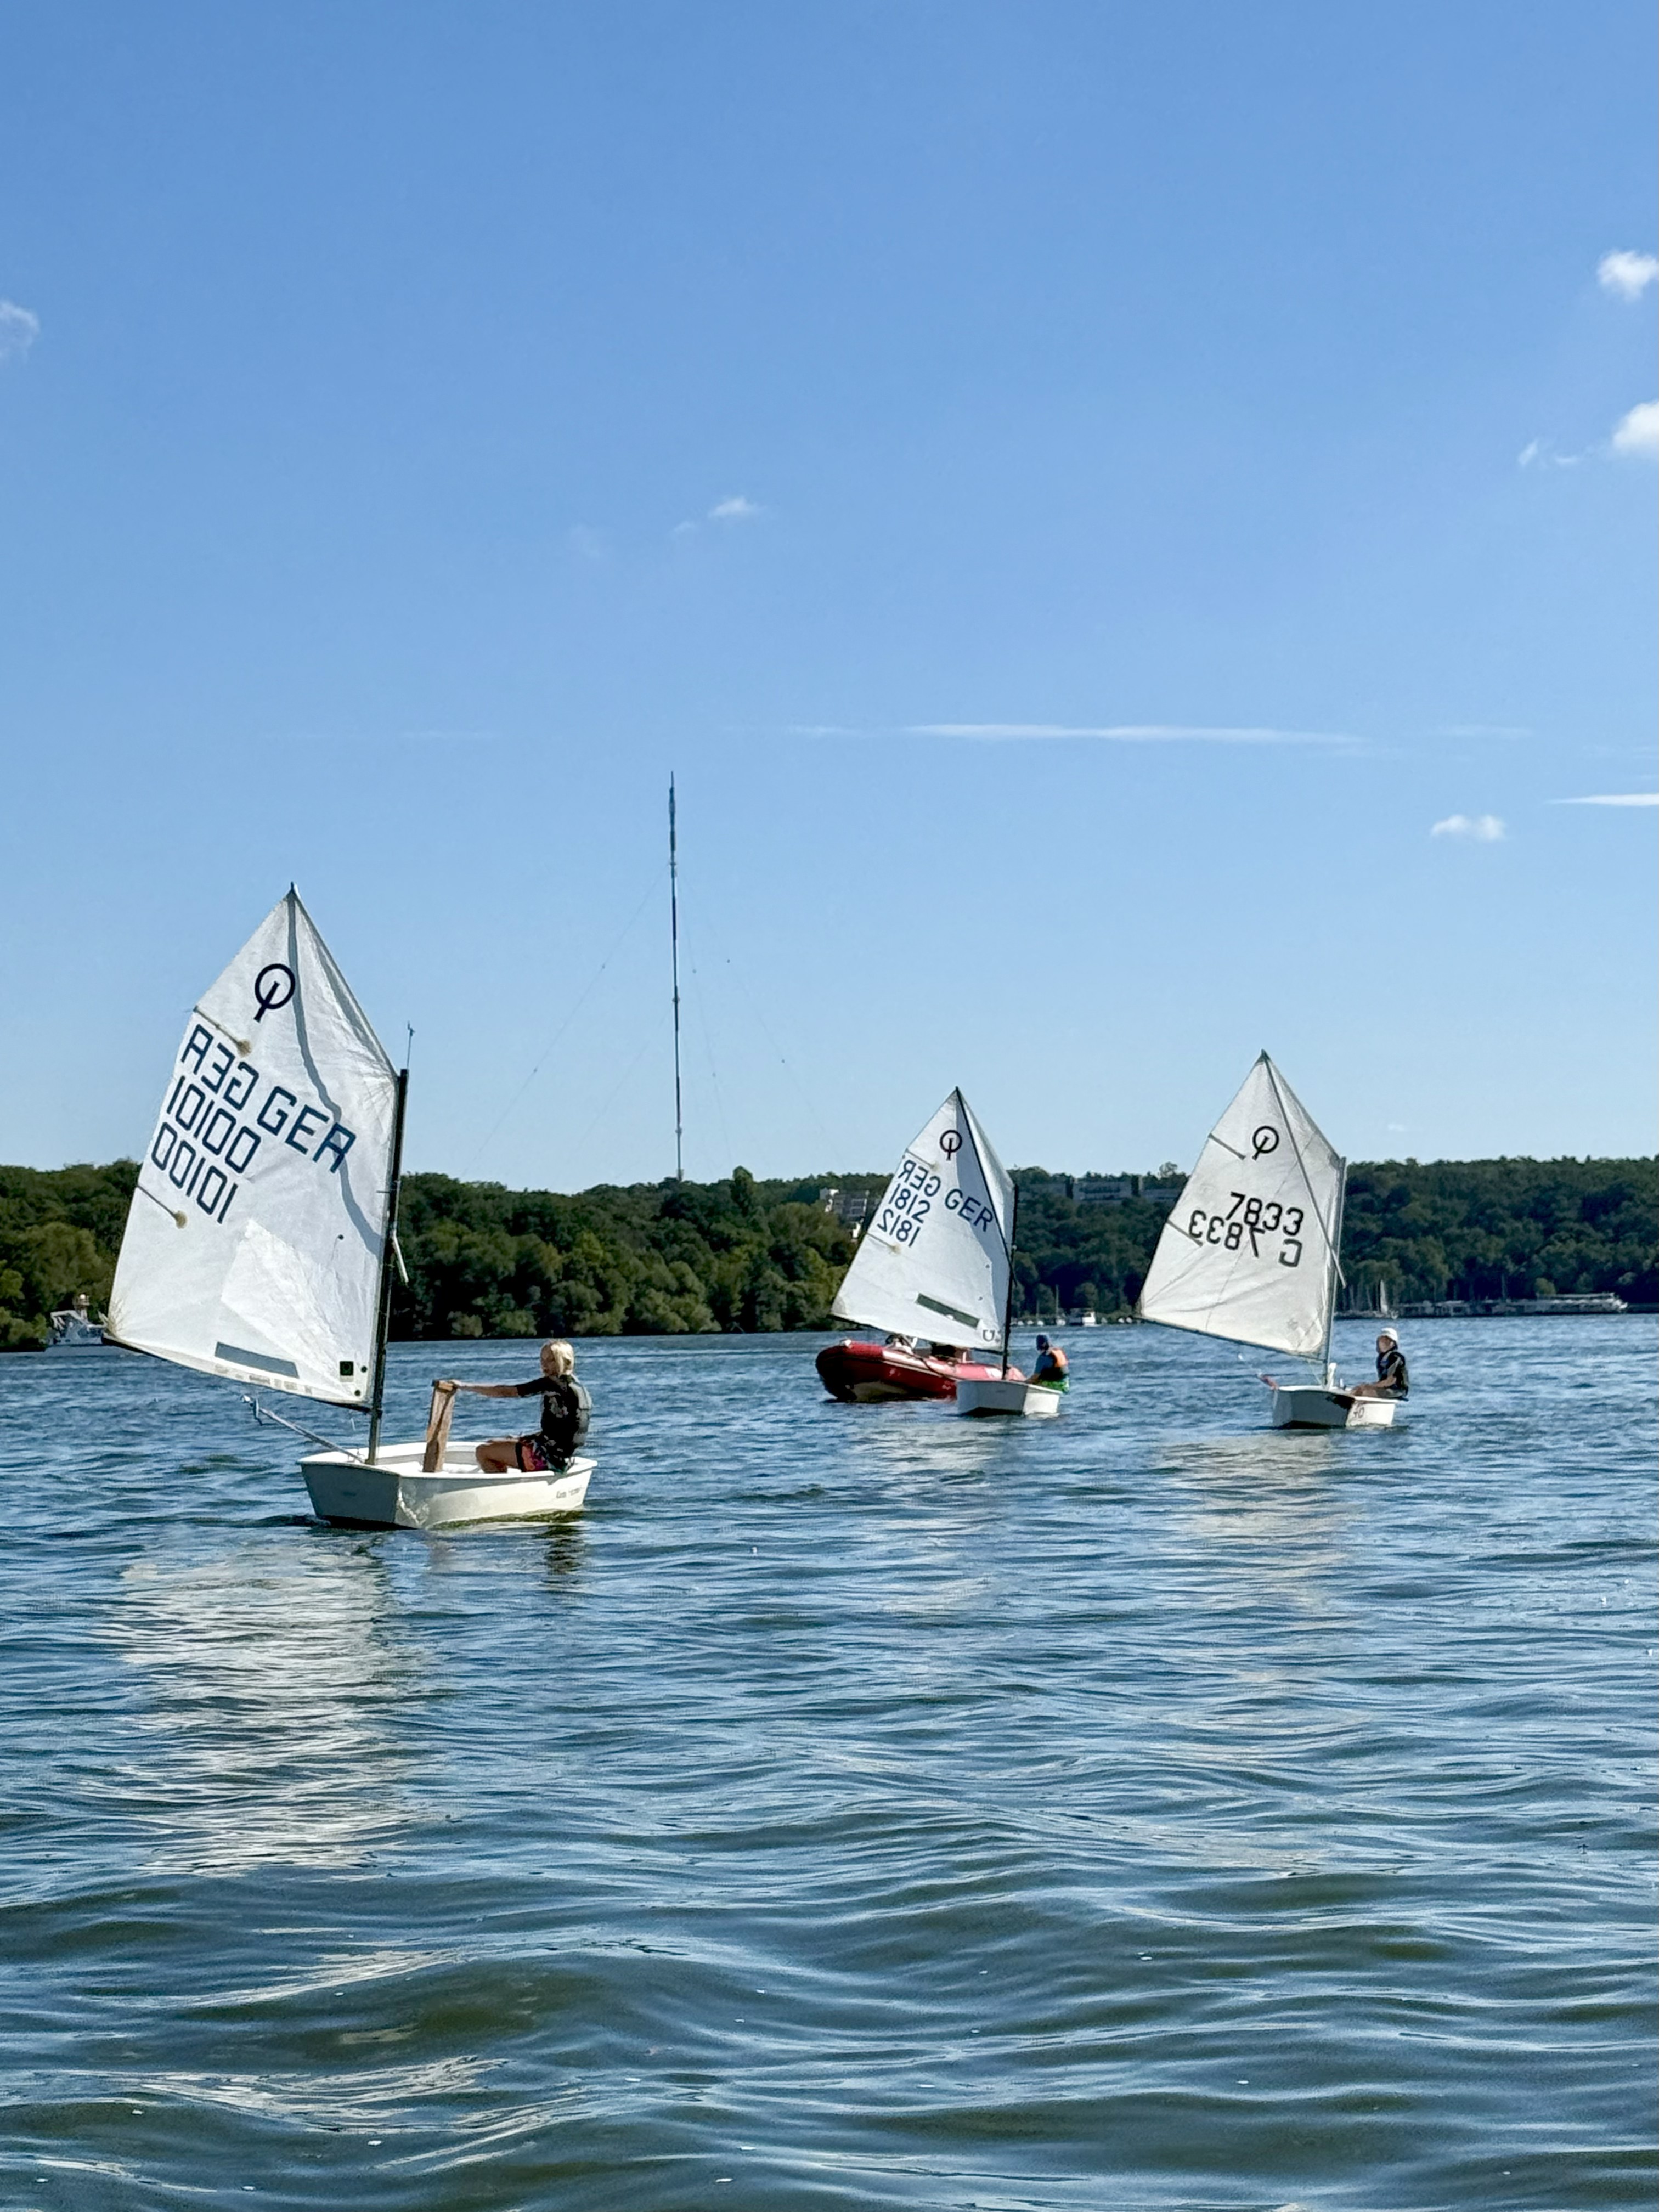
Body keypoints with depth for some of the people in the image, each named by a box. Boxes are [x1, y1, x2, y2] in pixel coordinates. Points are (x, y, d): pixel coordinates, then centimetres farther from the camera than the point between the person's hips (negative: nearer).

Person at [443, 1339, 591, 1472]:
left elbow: (505, 1392, -14)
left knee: (483, 1452, -3)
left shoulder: (551, 1384, -16)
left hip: (548, 1457, -10)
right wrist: (524, 1439, 16)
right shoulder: (580, 1388, 11)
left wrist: (464, 1386, -9)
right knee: (494, 1444, 22)